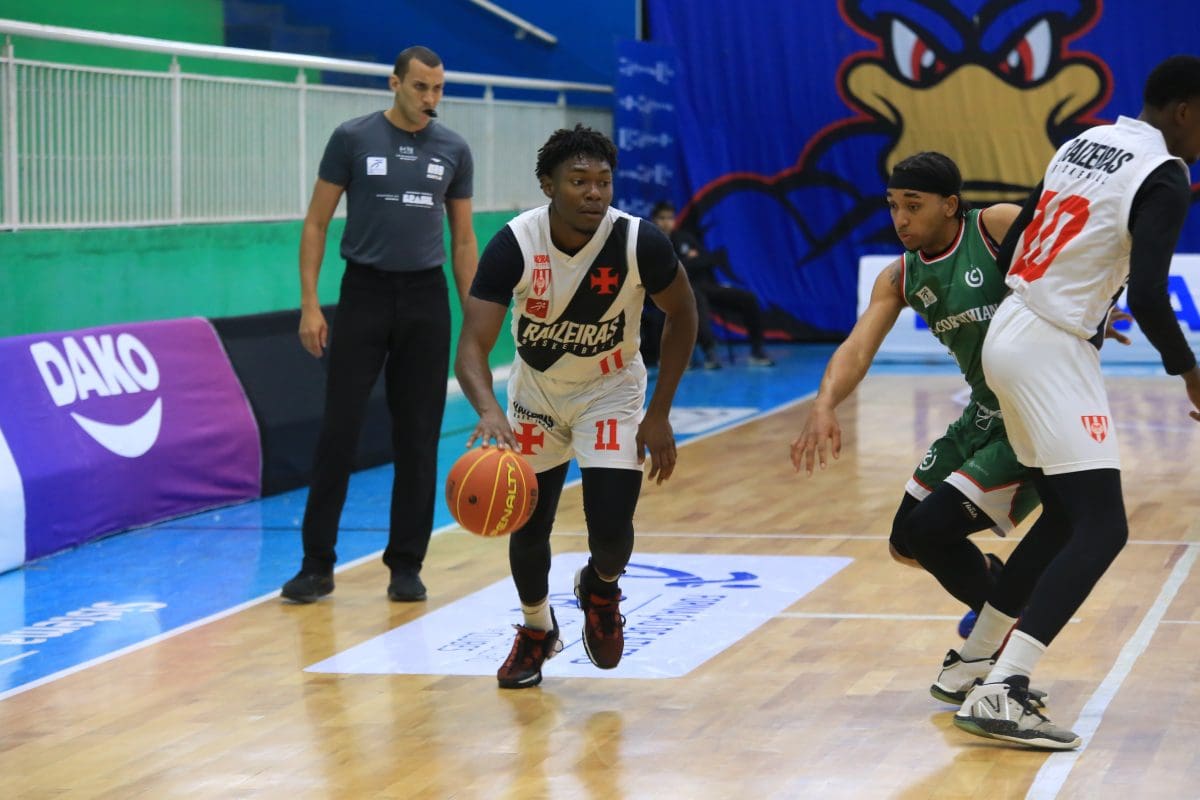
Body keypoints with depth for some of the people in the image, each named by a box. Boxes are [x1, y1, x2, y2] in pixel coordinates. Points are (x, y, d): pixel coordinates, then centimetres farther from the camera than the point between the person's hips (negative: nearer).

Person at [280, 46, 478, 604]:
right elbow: (316, 223, 0)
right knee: (339, 430, -3)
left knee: (417, 437, 3)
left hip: (425, 300, 2)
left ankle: (406, 566, 11)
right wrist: (309, 302, -8)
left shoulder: (453, 150, 4)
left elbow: (463, 239, 10)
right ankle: (317, 564, 4)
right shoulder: (353, 139, -4)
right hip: (364, 293, -2)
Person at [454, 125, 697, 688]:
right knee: (528, 527, 6)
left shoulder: (640, 243, -26)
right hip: (537, 390, 1)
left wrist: (659, 415, -10)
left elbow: (682, 315, -8)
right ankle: (537, 629, 37)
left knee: (611, 529, -13)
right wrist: (489, 411, -52)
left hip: (610, 390, -1)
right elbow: (472, 346, -31)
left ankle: (600, 588, 25)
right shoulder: (514, 245, -28)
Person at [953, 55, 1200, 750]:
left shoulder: (1085, 142, 14)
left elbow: (1014, 243, 20)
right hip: (1052, 351, -9)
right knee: (1102, 529, -11)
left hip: (1010, 334, 9)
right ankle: (1000, 696, -21)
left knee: (1066, 515, 19)